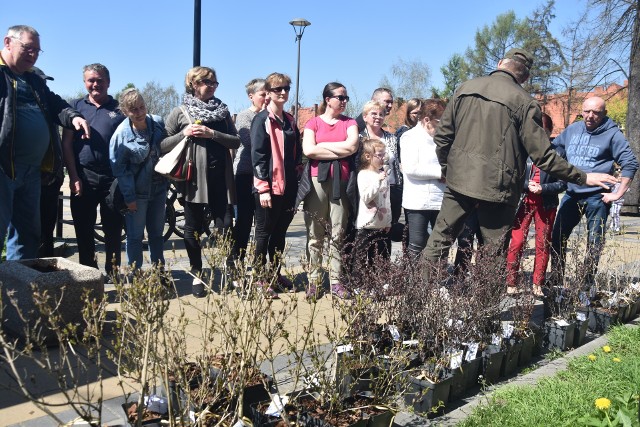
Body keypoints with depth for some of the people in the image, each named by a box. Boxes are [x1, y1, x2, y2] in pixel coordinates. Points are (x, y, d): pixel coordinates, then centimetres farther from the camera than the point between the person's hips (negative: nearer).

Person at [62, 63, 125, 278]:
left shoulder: (120, 109, 8)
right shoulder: (76, 106, 9)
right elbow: (66, 144, 4)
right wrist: (74, 177, -5)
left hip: (113, 179, 0)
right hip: (83, 178, 1)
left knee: (113, 228, 5)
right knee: (83, 229, 7)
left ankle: (112, 271, 16)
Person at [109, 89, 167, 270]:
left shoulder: (158, 123, -4)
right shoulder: (121, 134, -15)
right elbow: (119, 168, -11)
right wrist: (129, 197, -12)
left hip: (159, 188, 4)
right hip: (137, 193, -4)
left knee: (157, 234, 16)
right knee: (135, 236, 5)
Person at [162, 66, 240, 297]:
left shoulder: (222, 111, 11)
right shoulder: (179, 112, 4)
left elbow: (236, 141, 3)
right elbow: (163, 145, 2)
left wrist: (212, 133, -11)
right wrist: (184, 134, -13)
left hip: (220, 178, 1)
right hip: (193, 179, -1)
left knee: (225, 226, 2)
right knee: (193, 228, 8)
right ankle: (197, 276, 21)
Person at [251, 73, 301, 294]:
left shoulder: (290, 121, 14)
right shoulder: (262, 120, -7)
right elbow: (258, 155, -13)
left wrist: (296, 184, 14)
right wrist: (263, 188, -18)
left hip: (288, 186, 7)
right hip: (269, 187, -6)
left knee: (280, 232, 14)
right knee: (264, 233, 2)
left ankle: (276, 273, 25)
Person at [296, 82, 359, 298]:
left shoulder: (349, 123, 14)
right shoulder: (313, 123, 9)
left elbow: (352, 146, -5)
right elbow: (308, 150, -7)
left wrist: (323, 145, -2)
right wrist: (340, 151, -4)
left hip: (341, 182, 1)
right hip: (317, 181, -1)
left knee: (338, 233, 0)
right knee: (315, 234, 0)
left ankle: (336, 281, 5)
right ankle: (313, 280, 6)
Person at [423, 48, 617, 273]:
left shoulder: (465, 88, 4)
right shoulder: (524, 102, -8)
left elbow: (442, 136, 6)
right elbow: (543, 155, -9)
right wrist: (583, 177, 0)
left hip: (458, 181, 4)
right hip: (496, 188, -3)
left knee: (439, 239, 15)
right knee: (495, 253, 7)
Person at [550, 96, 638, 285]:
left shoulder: (612, 134, -5)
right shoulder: (572, 129, 7)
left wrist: (618, 194, -10)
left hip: (597, 197, -4)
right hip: (571, 194, 4)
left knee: (594, 243, 4)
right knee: (557, 238, 5)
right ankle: (556, 280, 16)